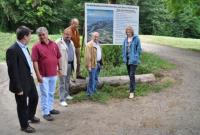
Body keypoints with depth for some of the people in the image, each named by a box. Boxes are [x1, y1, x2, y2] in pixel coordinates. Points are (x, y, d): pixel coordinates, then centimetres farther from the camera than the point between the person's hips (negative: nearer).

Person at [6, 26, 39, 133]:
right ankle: (24, 125, 32)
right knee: (22, 105, 11)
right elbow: (12, 71, -23)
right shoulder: (12, 50, -24)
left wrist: (31, 77, 15)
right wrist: (18, 88, -21)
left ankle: (30, 116, 51)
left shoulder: (24, 47, 3)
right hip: (21, 83, -9)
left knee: (34, 97, 26)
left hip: (29, 80, 9)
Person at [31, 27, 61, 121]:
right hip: (43, 75, -5)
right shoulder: (36, 47, -9)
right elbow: (35, 61, -13)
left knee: (51, 93, 17)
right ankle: (45, 113, 13)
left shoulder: (54, 44, 4)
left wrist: (59, 69, 10)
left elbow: (58, 58, 12)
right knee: (45, 94, 3)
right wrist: (38, 75, -17)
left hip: (54, 74, 5)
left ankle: (50, 108, 33)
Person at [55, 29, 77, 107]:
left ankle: (66, 95, 33)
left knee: (67, 81, 19)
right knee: (62, 83, -3)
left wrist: (74, 64, 16)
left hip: (70, 64, 7)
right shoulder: (59, 42, -10)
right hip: (63, 65, -7)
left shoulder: (71, 42, 15)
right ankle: (62, 100, 0)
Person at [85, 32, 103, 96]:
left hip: (98, 63, 9)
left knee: (96, 79, 16)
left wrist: (101, 63, 17)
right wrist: (89, 65, -20)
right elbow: (88, 56, -17)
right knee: (92, 79, -5)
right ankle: (90, 92, 5)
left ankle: (94, 90, 29)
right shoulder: (89, 45, -12)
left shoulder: (98, 44, 16)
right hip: (93, 64, -8)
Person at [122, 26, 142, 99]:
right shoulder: (125, 40, 7)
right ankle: (132, 88, 30)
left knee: (132, 75, -10)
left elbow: (139, 49, -6)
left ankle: (132, 91, -5)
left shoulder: (136, 39, -9)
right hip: (127, 59, 6)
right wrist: (124, 57, 4)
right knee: (130, 75, 14)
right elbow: (123, 49, 12)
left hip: (133, 60, -6)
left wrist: (136, 57, -6)